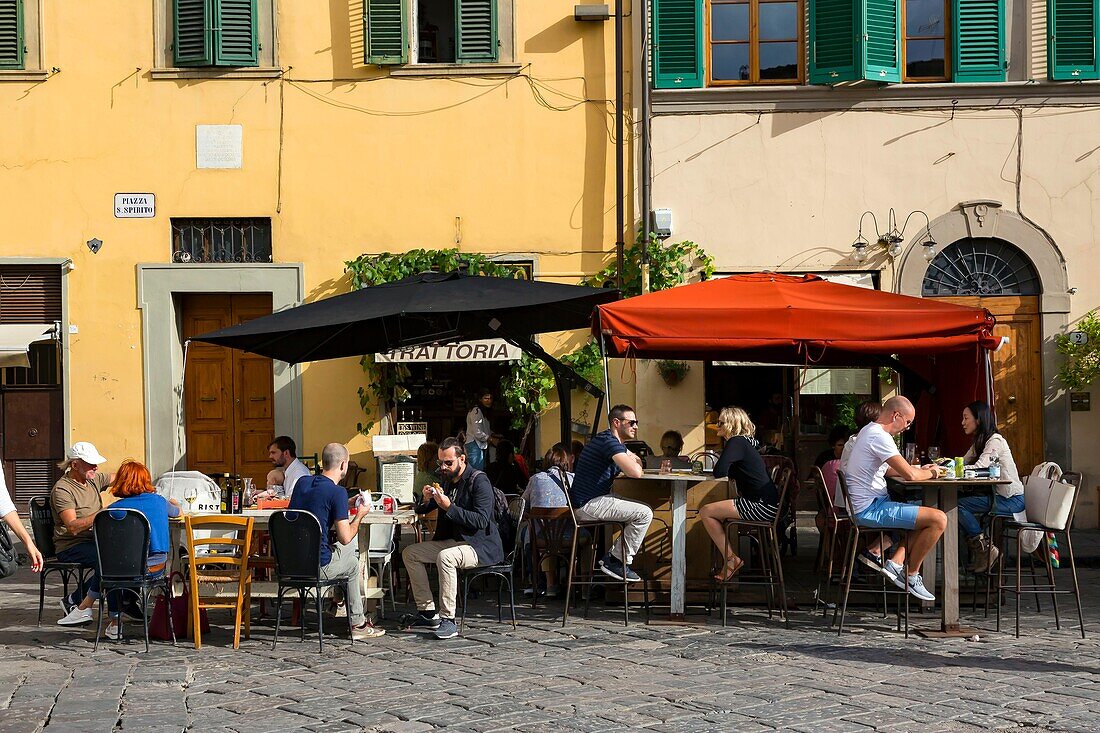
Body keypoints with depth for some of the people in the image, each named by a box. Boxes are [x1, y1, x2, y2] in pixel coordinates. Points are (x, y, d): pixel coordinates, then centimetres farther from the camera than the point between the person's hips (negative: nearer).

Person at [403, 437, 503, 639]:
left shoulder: (479, 481, -14)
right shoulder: (447, 481, 12)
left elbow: (482, 520, -25)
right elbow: (421, 511, 18)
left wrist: (449, 507, -28)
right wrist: (426, 500, -6)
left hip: (480, 545, -9)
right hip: (453, 541, 9)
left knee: (445, 556, -36)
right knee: (409, 553, 2)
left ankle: (448, 619, -32)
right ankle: (427, 613, -1)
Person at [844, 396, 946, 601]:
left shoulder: (868, 431, 17)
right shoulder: (879, 436, -17)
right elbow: (909, 475, -22)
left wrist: (920, 469, 16)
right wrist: (931, 473, -1)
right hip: (870, 510, -11)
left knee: (926, 513, 21)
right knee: (939, 519, -15)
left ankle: (896, 562, 7)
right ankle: (911, 575, -1)